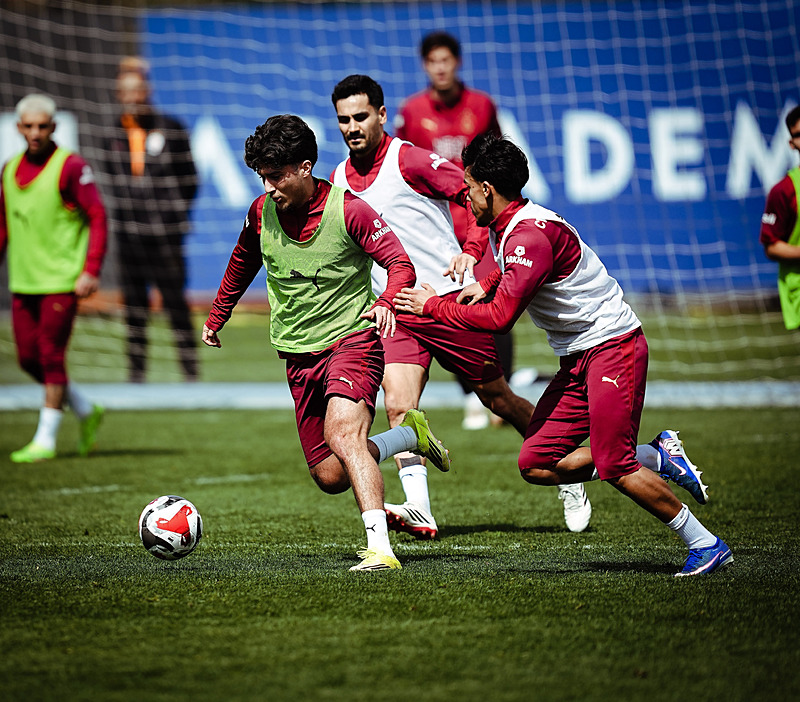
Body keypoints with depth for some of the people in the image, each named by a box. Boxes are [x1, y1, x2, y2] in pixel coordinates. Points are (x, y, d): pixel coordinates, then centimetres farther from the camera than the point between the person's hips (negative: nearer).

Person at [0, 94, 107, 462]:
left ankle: (45, 440, 2)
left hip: (61, 281, -7)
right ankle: (86, 411, 25)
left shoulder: (70, 166, -9)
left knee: (50, 356, -6)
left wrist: (91, 270, -17)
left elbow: (98, 218, -10)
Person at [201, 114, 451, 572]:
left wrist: (386, 302, -36)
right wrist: (217, 317, 31)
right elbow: (243, 264, 24)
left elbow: (401, 264, -16)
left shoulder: (348, 211, -12)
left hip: (351, 338, -6)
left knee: (342, 434, -31)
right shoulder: (261, 213, 4)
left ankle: (380, 549, -38)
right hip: (298, 354, 6)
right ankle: (411, 436, 29)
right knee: (330, 476, 3)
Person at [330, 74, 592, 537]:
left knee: (499, 400, 6)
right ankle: (420, 512, -22)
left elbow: (476, 194, -12)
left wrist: (471, 251, -23)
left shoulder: (408, 160, -10)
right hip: (397, 310, 5)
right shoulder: (338, 181, 9)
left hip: (449, 299, -5)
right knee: (399, 408, -17)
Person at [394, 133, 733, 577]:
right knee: (536, 464, 0)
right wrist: (487, 284, 15)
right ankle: (658, 459, 6)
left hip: (612, 345, -10)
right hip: (578, 358, 10)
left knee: (612, 466, -17)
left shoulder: (530, 234, -20)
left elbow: (501, 316, -25)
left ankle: (705, 545, -7)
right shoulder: (505, 228, 11)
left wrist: (434, 306, -13)